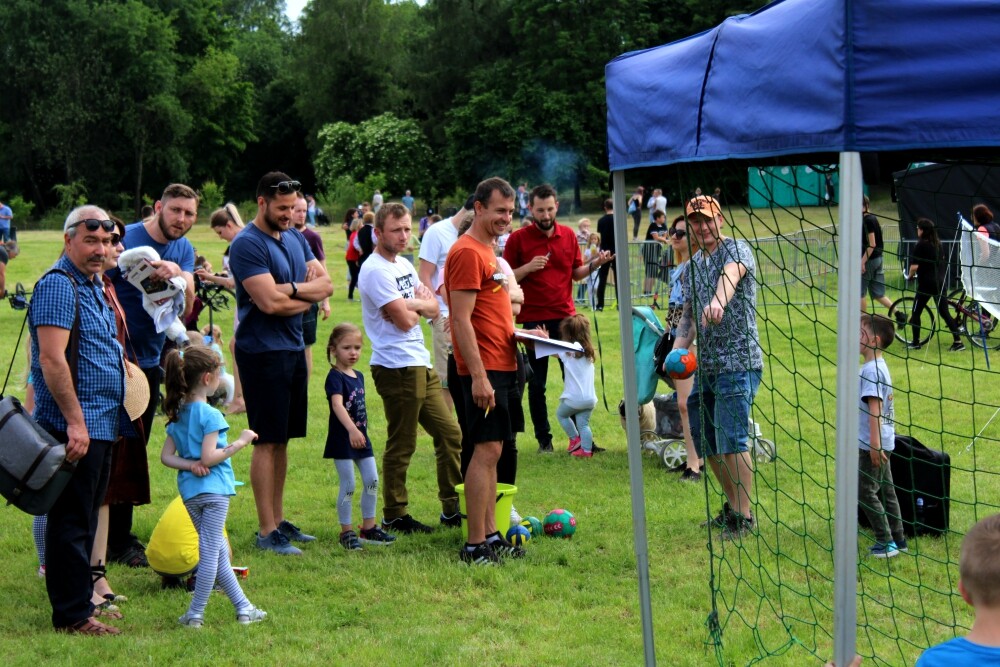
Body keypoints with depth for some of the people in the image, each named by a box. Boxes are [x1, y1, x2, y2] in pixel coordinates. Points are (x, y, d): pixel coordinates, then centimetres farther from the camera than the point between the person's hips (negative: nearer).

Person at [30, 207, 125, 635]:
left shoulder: (92, 287, 16)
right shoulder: (58, 285, -14)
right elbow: (51, 360, -22)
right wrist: (75, 422, -23)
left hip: (99, 425, 10)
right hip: (75, 428, -10)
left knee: (85, 520, 16)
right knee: (71, 522, -4)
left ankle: (81, 602, 24)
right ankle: (71, 615, 1)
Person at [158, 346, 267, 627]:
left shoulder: (178, 414, 9)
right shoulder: (210, 415, -14)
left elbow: (166, 456, 6)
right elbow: (208, 458, -20)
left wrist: (189, 464, -4)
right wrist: (240, 442, -13)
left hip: (188, 490, 8)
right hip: (212, 489, -8)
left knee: (218, 551, 14)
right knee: (211, 553, 0)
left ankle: (243, 607, 20)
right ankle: (195, 613, 2)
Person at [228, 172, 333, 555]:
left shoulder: (296, 239, 13)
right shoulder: (247, 244, -13)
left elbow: (326, 284, 5)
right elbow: (269, 302, -22)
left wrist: (293, 289, -13)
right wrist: (307, 296, -6)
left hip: (293, 349, 8)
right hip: (262, 352, -8)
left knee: (282, 439, 13)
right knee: (267, 440, -4)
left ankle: (279, 520, 21)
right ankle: (267, 532, 0)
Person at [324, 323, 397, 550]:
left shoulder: (358, 376, 11)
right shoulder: (335, 377, -15)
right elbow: (337, 405, -31)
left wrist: (362, 431, 15)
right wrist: (352, 430, -44)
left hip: (361, 437, 8)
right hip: (342, 439, -8)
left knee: (372, 481, 8)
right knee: (348, 485, -4)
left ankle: (368, 528, 20)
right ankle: (346, 532, 7)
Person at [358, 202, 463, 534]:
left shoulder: (404, 265, 16)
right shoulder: (375, 270, -13)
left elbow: (433, 309, 10)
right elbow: (404, 321, -18)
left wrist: (409, 305, -9)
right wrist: (420, 305, 2)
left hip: (421, 365, 9)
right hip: (398, 367, -9)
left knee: (449, 433, 12)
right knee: (401, 445, -1)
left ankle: (452, 509, 21)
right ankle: (394, 516, 10)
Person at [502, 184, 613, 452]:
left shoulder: (568, 235, 7)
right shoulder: (518, 239, -3)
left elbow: (576, 273, 14)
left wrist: (595, 264, -4)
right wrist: (528, 268, -18)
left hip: (566, 316, 3)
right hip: (534, 319, -3)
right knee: (537, 383, 2)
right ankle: (543, 438, 11)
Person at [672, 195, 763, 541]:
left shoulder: (736, 249, -8)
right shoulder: (693, 265, 17)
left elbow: (731, 273, -31)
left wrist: (718, 301, -54)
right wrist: (677, 351, -1)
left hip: (737, 361, -8)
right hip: (705, 365, 8)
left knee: (732, 439, -12)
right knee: (705, 441, 12)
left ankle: (744, 518, -3)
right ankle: (732, 507, 27)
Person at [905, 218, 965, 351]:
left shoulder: (920, 245, -12)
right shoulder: (937, 244, 8)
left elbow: (914, 266, -17)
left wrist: (910, 276, 2)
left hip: (925, 284, -6)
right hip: (939, 282, 6)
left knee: (915, 313, 7)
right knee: (944, 312, 8)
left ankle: (915, 343, 9)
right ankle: (958, 341, 2)